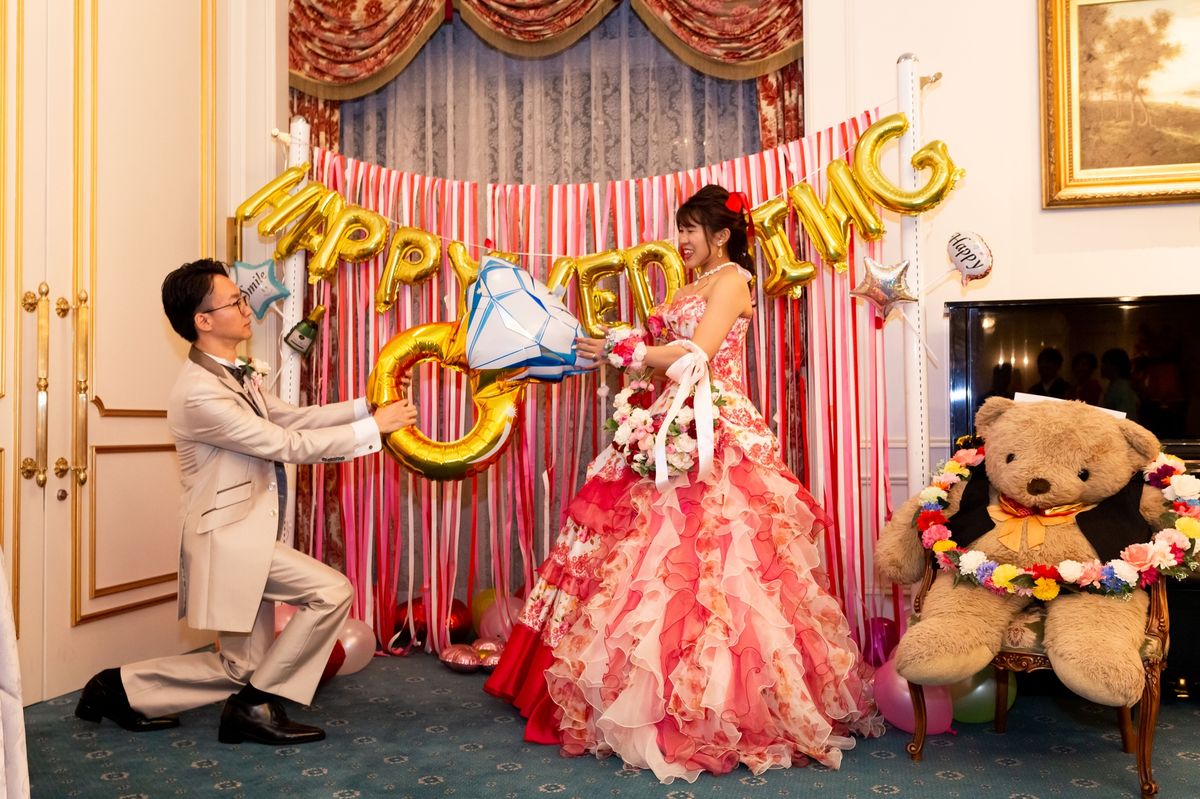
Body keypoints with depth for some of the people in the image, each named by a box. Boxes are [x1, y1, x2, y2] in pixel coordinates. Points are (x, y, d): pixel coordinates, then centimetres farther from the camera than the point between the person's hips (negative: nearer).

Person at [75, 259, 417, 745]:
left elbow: (292, 417, 11)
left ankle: (123, 689, 26)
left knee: (244, 667, 15)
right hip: (231, 539, -10)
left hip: (246, 537, 10)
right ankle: (260, 703, 0)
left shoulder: (236, 377, 11)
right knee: (331, 591, -15)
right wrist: (373, 427, -18)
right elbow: (287, 445, -22)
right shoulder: (198, 393, -21)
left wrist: (367, 405, 1)